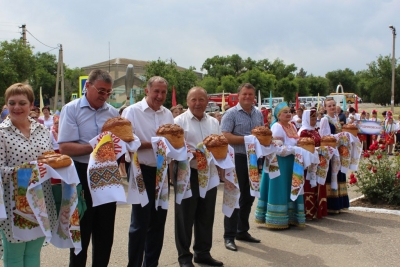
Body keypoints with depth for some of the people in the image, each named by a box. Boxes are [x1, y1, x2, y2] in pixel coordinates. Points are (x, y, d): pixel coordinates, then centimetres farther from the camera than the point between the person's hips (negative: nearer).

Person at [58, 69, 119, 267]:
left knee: (105, 230, 13)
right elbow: (65, 148, -16)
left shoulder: (112, 112, 8)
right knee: (82, 231, 8)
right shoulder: (71, 109, -7)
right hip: (82, 176, -4)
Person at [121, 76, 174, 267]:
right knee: (140, 223, 1)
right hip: (142, 172, -6)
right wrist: (153, 144, -19)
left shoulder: (168, 114, 10)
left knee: (158, 222, 12)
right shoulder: (132, 111, -7)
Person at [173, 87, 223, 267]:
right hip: (188, 174, -5)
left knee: (206, 215, 13)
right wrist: (190, 152, -28)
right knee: (185, 216, 3)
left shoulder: (214, 122, 13)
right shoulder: (179, 121, -5)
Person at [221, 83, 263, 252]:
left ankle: (242, 231, 27)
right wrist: (247, 139, -20)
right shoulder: (231, 114, -8)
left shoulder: (258, 114, 12)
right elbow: (225, 137, -17)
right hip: (237, 158, -7)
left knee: (249, 196, 14)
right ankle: (229, 236, 6)